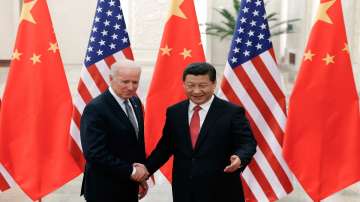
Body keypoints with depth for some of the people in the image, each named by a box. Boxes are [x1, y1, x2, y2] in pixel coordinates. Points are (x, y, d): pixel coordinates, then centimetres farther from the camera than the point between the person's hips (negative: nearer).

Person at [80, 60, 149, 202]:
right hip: (105, 190, -7)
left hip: (129, 188, 7)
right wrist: (130, 171, -18)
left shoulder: (135, 102, 6)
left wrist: (141, 175, 10)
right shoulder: (96, 109, -18)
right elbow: (94, 153, -24)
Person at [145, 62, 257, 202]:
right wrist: (147, 169, 2)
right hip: (184, 191, 4)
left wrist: (239, 158, -29)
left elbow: (247, 143, -8)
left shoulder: (232, 112, -6)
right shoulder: (174, 112, 7)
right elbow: (166, 145, 13)